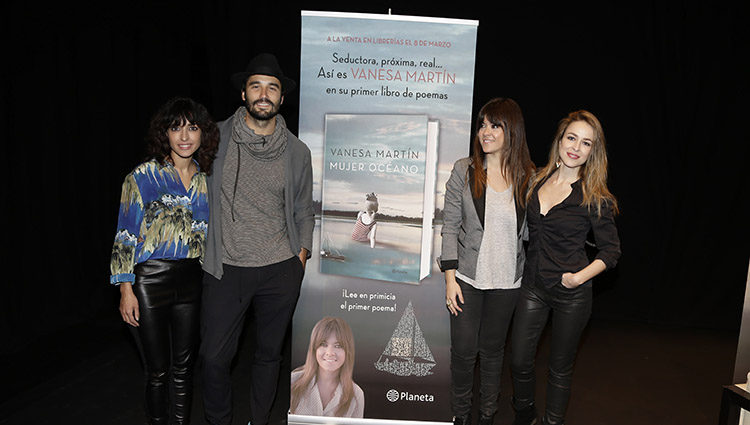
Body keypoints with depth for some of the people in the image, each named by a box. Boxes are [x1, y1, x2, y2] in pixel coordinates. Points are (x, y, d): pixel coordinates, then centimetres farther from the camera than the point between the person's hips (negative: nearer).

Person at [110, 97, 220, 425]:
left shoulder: (206, 179, 7)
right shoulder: (143, 177, -6)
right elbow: (126, 236, -6)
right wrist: (126, 289, -10)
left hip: (191, 279, 4)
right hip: (151, 279, -4)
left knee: (184, 366, 14)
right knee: (158, 369, 7)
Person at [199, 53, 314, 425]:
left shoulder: (297, 151, 3)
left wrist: (301, 255, 3)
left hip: (281, 270, 1)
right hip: (226, 269, -1)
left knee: (269, 353, 14)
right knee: (214, 356, 5)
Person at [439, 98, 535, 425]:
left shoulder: (528, 177, -2)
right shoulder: (464, 170, -5)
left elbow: (529, 230, 7)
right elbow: (450, 226, -5)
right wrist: (450, 276, -8)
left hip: (506, 281, 1)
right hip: (467, 278, -1)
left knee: (493, 349, 16)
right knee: (463, 350, 7)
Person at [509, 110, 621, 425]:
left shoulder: (594, 197, -11)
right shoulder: (537, 181, 1)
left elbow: (611, 251, -6)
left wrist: (580, 277, -18)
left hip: (572, 294, -3)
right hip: (533, 286, 4)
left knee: (560, 367, 13)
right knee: (519, 361, 10)